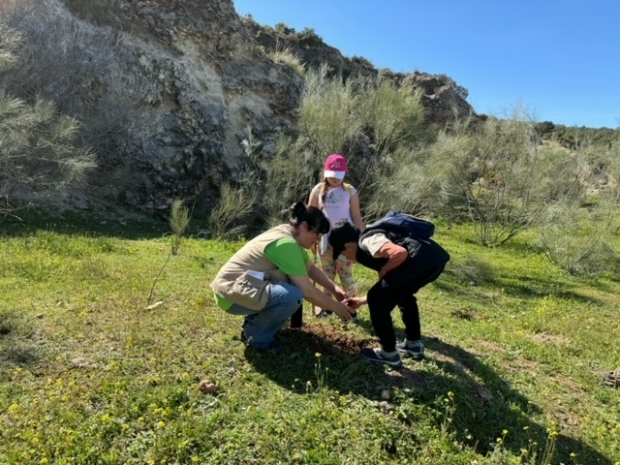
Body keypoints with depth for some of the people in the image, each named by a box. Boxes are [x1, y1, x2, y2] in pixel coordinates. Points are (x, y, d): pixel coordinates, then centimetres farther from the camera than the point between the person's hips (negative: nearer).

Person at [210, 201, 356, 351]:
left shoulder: (289, 234, 5)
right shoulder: (286, 244, -24)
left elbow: (311, 268, 16)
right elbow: (308, 291, -23)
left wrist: (334, 288, 4)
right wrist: (336, 307, -10)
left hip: (243, 284, 10)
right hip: (232, 293, -10)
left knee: (298, 282, 8)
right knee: (294, 295, -28)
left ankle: (256, 320, 15)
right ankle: (255, 335, -5)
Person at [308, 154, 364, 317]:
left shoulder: (350, 191, -1)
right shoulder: (318, 189, 1)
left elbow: (356, 217, 3)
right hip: (325, 237, 2)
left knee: (345, 272, -3)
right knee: (327, 272, 10)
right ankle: (326, 305, 20)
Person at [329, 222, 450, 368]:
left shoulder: (367, 241, 0)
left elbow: (400, 253, -19)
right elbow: (388, 291, 34)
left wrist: (383, 272, 0)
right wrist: (361, 301, 39)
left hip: (423, 259, -11)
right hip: (435, 257, 11)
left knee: (377, 299, 3)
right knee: (403, 293, 35)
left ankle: (389, 353, 16)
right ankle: (414, 344, 40)